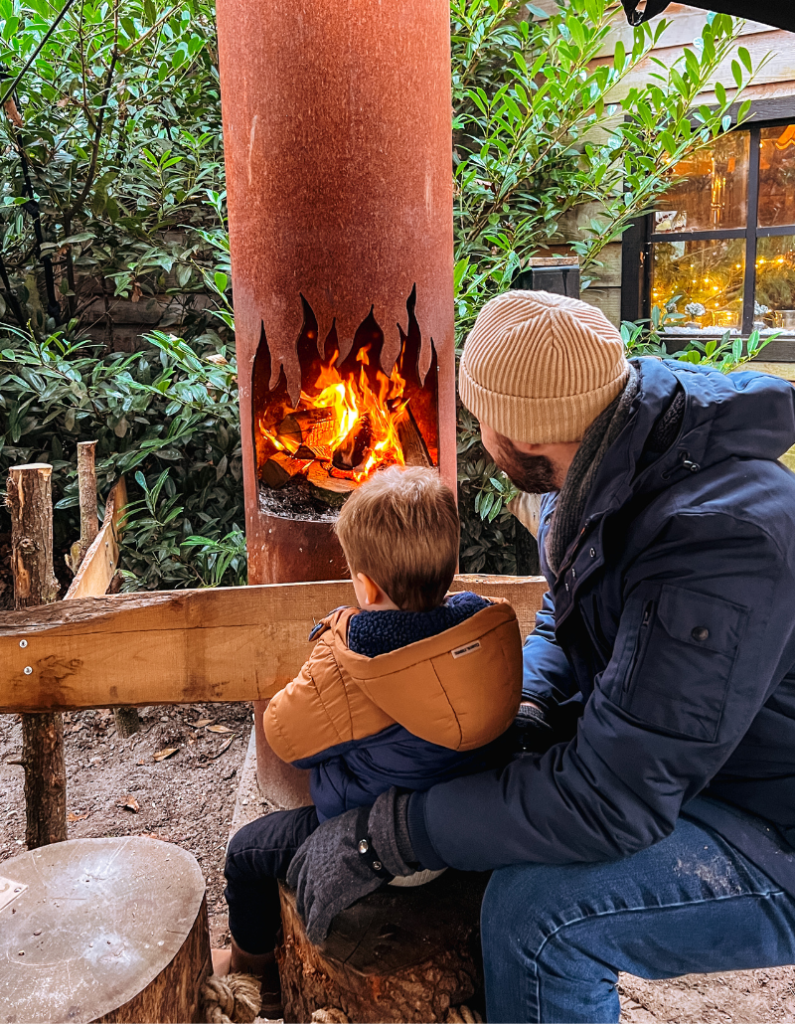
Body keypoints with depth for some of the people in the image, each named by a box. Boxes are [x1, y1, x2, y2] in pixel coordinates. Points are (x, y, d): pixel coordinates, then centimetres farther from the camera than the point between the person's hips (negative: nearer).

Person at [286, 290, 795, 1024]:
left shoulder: (720, 538, -35)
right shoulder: (604, 474, -5)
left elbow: (611, 800, -34)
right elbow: (566, 623, 12)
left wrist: (383, 836, -28)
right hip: (666, 759, 8)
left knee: (536, 911, -31)